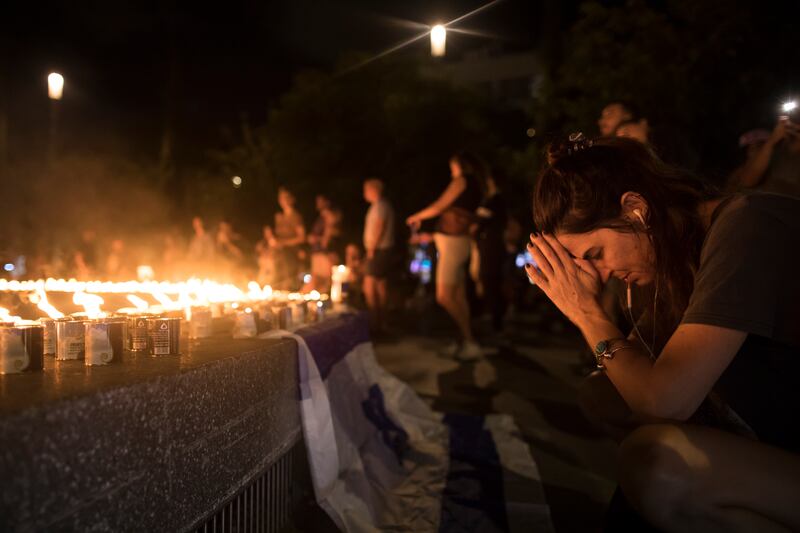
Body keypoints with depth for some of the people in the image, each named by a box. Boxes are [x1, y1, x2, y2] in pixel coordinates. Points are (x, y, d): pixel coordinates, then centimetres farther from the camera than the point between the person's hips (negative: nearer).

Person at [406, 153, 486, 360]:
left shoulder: (463, 180, -7)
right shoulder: (476, 188, 18)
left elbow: (438, 207, -8)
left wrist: (416, 217, 9)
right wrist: (430, 236, 28)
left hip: (453, 242, -9)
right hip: (458, 240, 9)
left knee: (444, 297, -11)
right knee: (458, 297, 9)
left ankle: (470, 342, -9)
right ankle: (466, 342, 13)